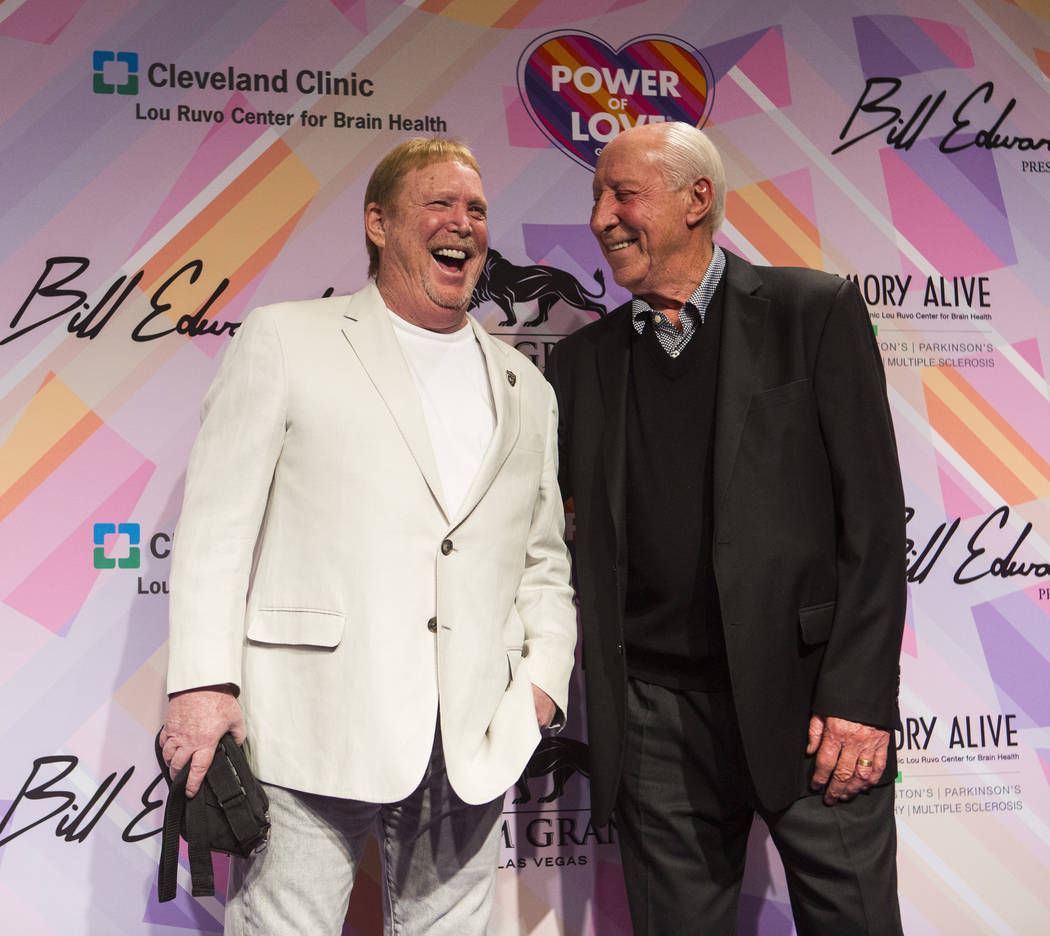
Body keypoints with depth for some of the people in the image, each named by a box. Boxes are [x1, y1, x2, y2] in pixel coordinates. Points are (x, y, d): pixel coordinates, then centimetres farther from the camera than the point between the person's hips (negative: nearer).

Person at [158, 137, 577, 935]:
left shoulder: (526, 389, 17)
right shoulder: (284, 339, 4)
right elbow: (217, 524, -2)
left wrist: (545, 672, 3)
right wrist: (204, 683, -9)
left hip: (476, 745, 4)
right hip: (313, 731, -4)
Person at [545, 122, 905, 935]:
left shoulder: (814, 311, 0)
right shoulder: (581, 360, 10)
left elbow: (873, 512, -5)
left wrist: (860, 696, -10)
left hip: (807, 692, -3)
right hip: (655, 714, 3)